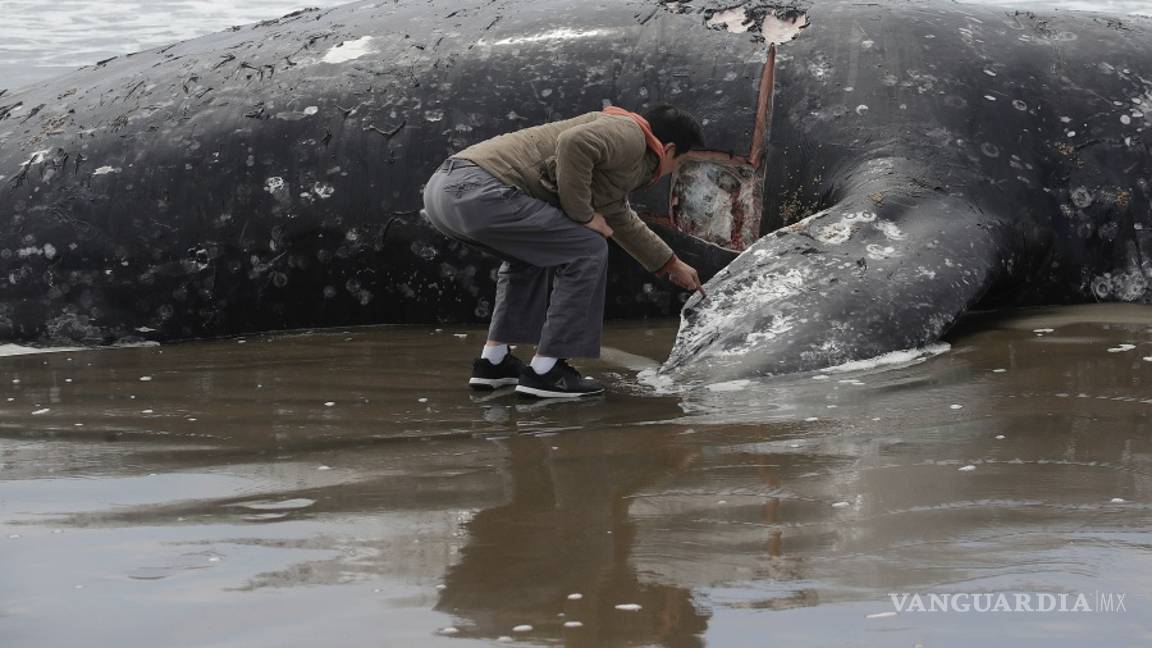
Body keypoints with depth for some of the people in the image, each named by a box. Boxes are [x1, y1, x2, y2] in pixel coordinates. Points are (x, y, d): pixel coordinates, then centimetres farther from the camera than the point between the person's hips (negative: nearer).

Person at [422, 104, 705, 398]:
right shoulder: (628, 134, 0)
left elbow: (622, 221, 49)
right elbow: (574, 143, -21)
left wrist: (672, 265, 61)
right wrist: (584, 214, -8)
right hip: (479, 192, -10)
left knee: (529, 254, 34)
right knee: (587, 250, -3)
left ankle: (493, 361, 29)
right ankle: (544, 372, 1)